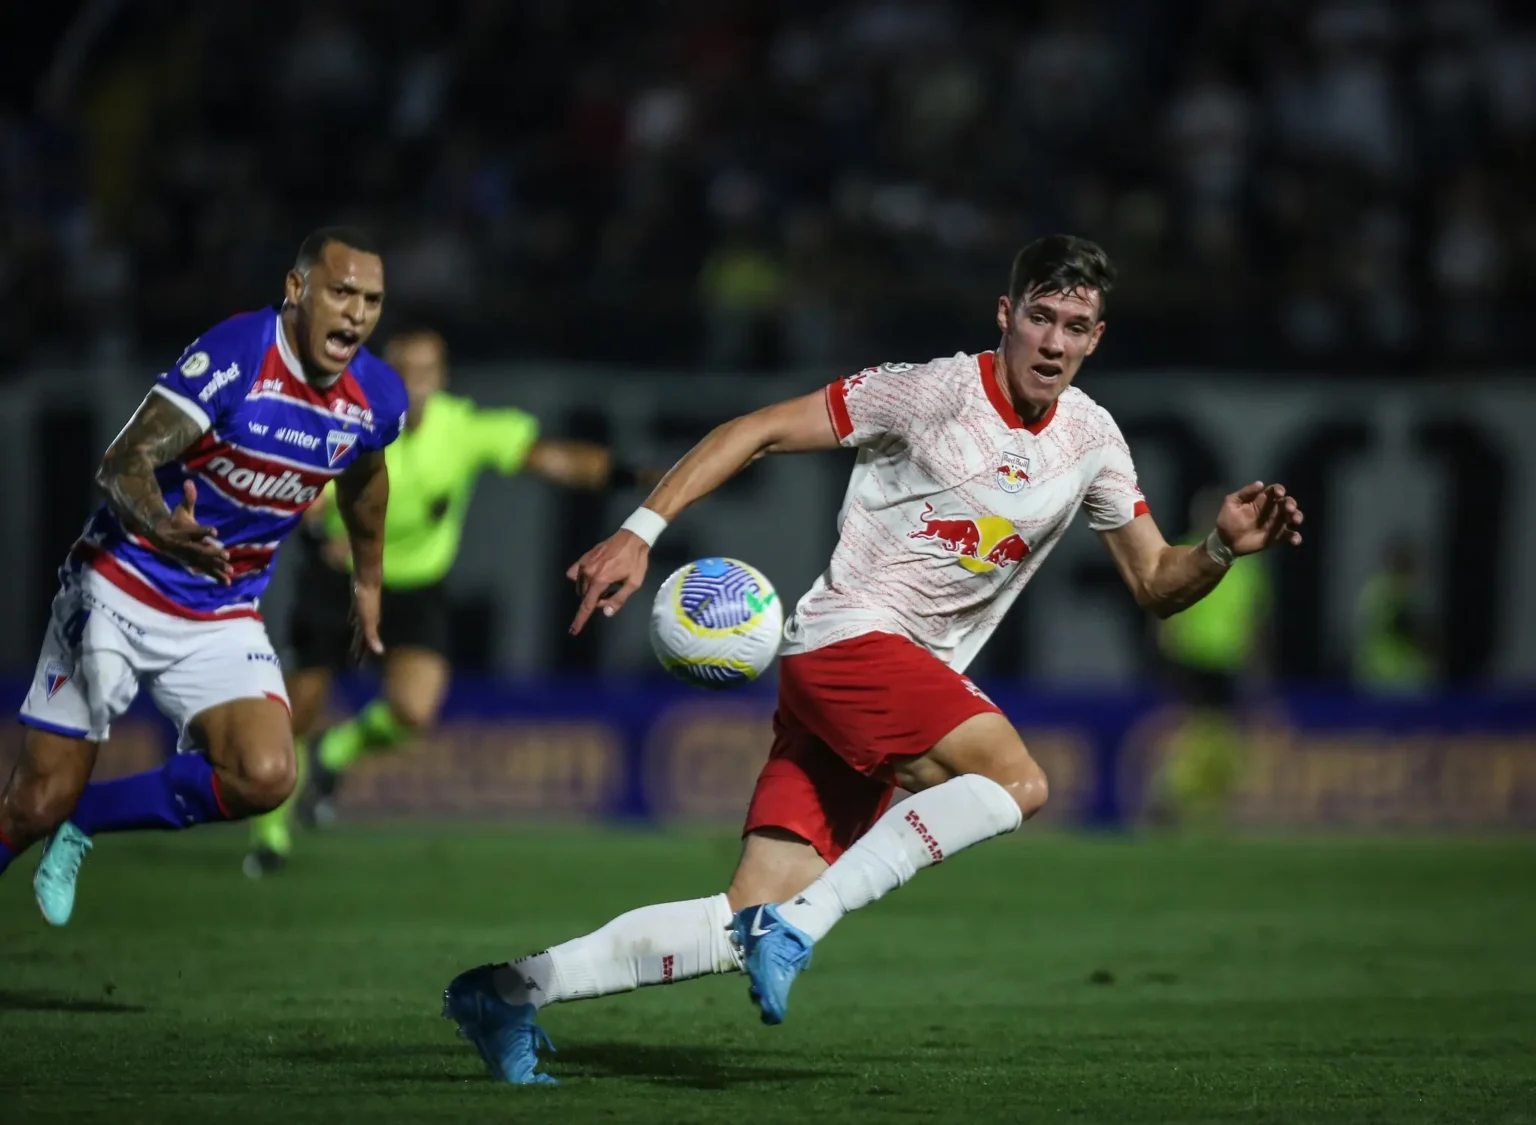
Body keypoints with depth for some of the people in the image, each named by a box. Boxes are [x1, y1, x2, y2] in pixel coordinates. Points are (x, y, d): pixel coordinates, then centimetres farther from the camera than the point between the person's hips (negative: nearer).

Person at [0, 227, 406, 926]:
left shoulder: (376, 397, -5)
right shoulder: (235, 354, -22)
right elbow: (123, 461, -28)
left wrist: (368, 577, 32)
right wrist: (161, 527, -49)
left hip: (223, 622, 4)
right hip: (121, 590, -4)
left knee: (265, 777, -20)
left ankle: (82, 822, 4)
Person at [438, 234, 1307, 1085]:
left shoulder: (1090, 439, 11)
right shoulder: (934, 393, -9)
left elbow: (1157, 585, 17)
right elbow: (760, 431, -6)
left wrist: (1224, 548, -4)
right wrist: (641, 532, -14)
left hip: (916, 680, 7)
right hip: (847, 637, -7)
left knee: (751, 920, -4)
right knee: (1017, 778, -29)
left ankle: (511, 991, 3)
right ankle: (798, 924, -27)